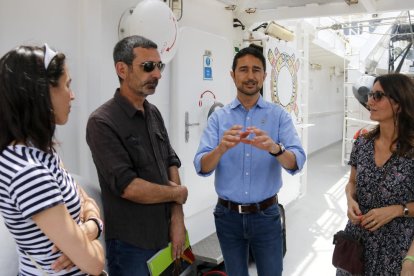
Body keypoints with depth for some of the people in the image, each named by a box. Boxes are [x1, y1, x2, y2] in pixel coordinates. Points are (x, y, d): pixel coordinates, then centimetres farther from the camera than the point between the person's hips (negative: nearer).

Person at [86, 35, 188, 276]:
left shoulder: (154, 113, 6)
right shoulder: (102, 122, -18)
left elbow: (172, 163, 5)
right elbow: (127, 186, -23)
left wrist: (177, 219, -4)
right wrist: (178, 193, -10)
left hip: (164, 234, 7)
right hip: (131, 244, -6)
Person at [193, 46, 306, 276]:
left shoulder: (279, 115, -4)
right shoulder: (218, 117, -2)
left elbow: (297, 162, -16)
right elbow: (201, 167, -12)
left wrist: (274, 148, -37)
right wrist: (221, 148, -33)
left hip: (266, 214, -1)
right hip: (228, 215, 1)